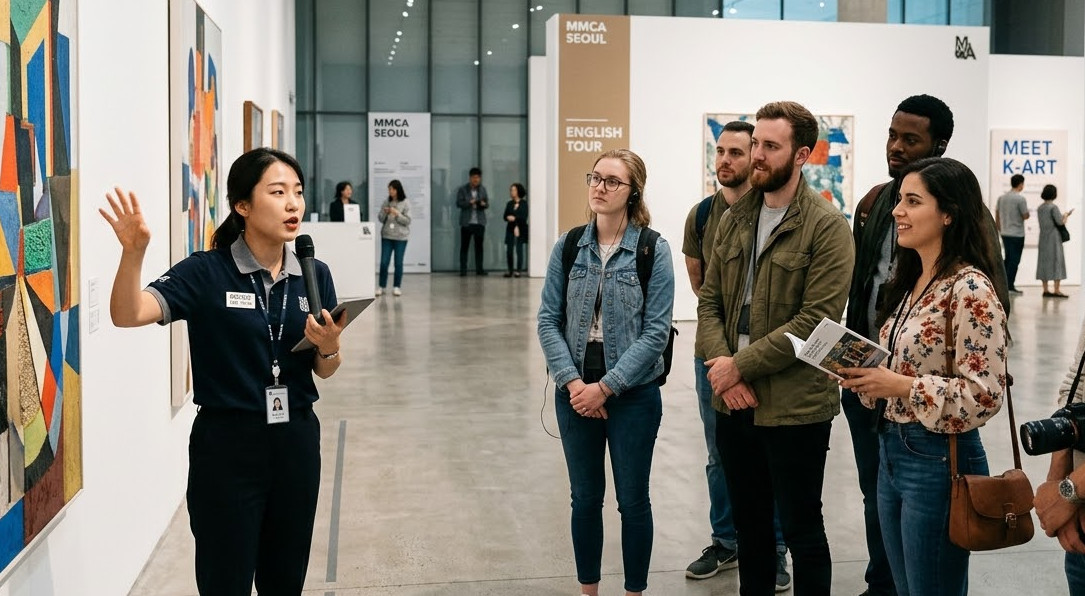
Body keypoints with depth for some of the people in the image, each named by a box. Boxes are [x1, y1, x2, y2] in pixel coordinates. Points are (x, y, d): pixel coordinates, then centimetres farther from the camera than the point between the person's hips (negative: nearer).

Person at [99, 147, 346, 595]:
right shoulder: (206, 273, -10)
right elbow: (127, 315, -23)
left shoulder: (314, 276, 2)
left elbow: (325, 371, 9)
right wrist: (134, 252, -40)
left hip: (296, 441, 4)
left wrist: (329, 347, -13)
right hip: (226, 444, -4)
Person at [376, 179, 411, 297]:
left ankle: (396, 287, 12)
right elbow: (380, 219, 9)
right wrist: (384, 212, -11)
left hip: (400, 237, -2)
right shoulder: (386, 202, 6)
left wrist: (397, 214, -18)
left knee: (398, 263, 3)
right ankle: (381, 286, 11)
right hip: (387, 235, 3)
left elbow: (408, 221, -7)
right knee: (384, 262, 1)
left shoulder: (405, 203, -4)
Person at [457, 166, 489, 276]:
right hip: (466, 222, -3)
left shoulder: (483, 189, 11)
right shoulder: (463, 189, 1)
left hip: (480, 222, 3)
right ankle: (463, 269, 2)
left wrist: (484, 204, -14)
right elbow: (459, 203, -7)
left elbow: (487, 204, 10)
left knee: (479, 246, 5)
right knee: (464, 246, -1)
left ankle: (479, 269, 10)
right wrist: (470, 203, -22)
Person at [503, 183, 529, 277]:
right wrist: (509, 218, -15)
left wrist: (514, 218, -13)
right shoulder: (509, 204, 11)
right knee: (509, 251, -1)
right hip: (510, 229, 4)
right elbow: (505, 216, 6)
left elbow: (524, 218, -7)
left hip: (520, 230, -4)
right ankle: (510, 270, 8)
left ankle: (518, 270, -2)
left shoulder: (524, 204, -1)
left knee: (519, 250, -6)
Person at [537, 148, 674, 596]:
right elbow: (548, 320, 0)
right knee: (585, 498, 14)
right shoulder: (568, 247, 1)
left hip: (633, 393, -3)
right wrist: (571, 381, -12)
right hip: (575, 390, 3)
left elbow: (656, 331, -11)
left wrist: (606, 387, -15)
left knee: (632, 500, 9)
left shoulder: (653, 251, -8)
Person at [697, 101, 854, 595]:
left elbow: (816, 319, -18)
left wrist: (741, 365, -17)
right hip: (733, 402, 6)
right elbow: (709, 301, 8)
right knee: (749, 524, 19)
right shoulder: (733, 219, 9)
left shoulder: (826, 226, -11)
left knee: (802, 531, 8)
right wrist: (720, 363, -10)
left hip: (795, 407, -6)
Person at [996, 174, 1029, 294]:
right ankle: (1010, 286, -1)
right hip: (1017, 234, -7)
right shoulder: (1020, 199, -13)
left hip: (1005, 233, 7)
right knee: (1014, 260, -1)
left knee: (1008, 258, 15)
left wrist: (1000, 230, 20)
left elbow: (997, 216, 11)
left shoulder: (1001, 198, 7)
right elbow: (1025, 216, -10)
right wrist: (1028, 212, 11)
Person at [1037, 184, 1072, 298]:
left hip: (1043, 237, 7)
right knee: (1056, 262, -3)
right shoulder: (1053, 207, -13)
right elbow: (1061, 222, -15)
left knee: (1044, 262, 7)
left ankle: (1045, 290, 8)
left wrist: (1063, 216, 20)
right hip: (1054, 238, -7)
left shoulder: (1040, 208, 10)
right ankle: (1056, 291, -6)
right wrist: (1066, 216, 6)